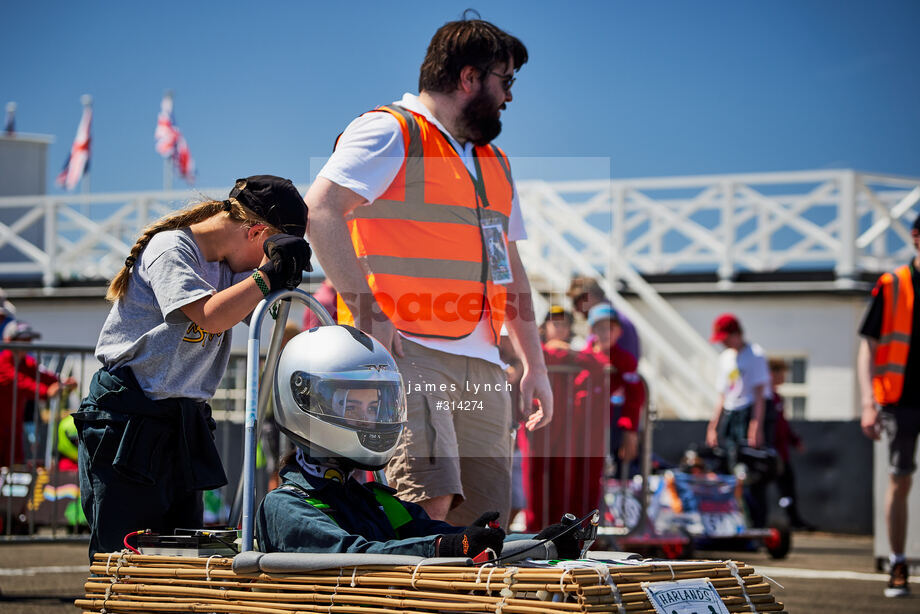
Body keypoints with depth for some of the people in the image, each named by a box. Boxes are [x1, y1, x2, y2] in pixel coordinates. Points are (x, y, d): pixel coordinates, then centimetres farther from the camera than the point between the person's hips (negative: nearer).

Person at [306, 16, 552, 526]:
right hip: (405, 351, -8)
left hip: (481, 366, 8)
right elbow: (320, 210, -13)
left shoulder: (495, 164, 27)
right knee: (430, 500, -24)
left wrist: (534, 366, 23)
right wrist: (368, 312, -19)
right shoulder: (391, 132, 1)